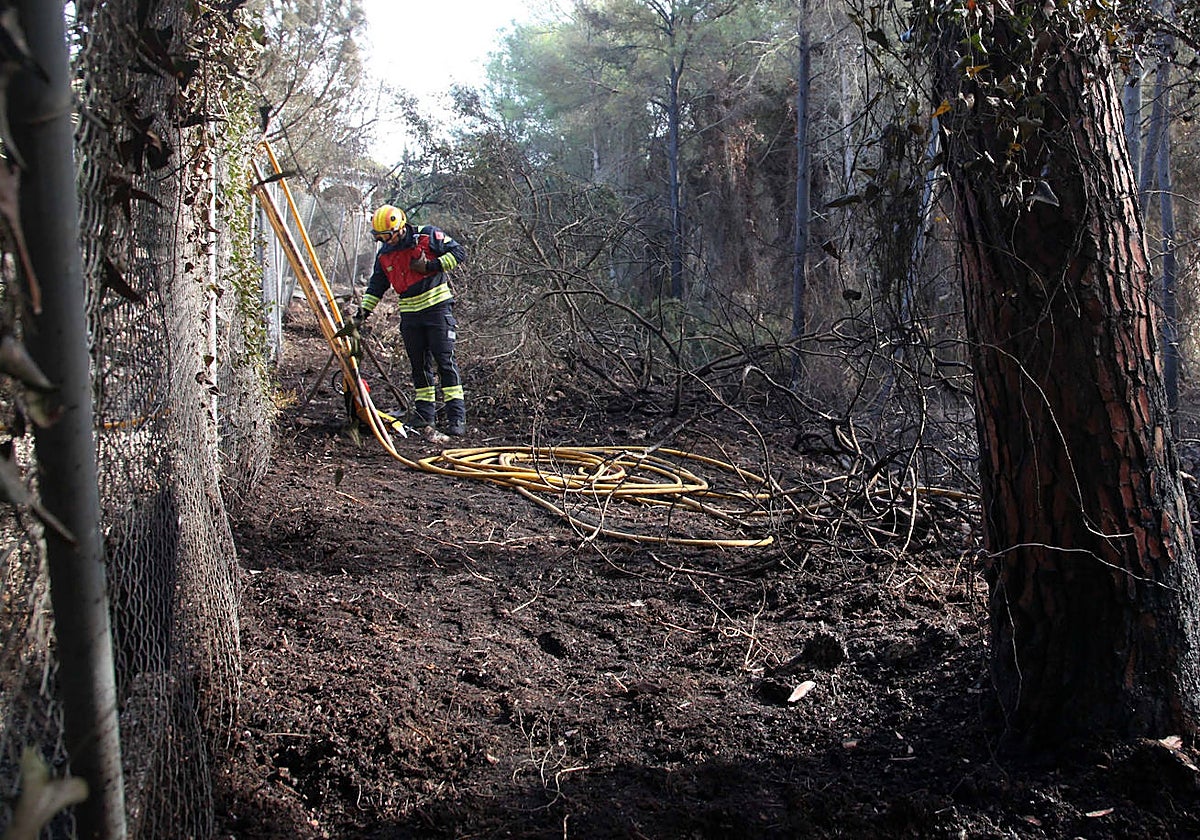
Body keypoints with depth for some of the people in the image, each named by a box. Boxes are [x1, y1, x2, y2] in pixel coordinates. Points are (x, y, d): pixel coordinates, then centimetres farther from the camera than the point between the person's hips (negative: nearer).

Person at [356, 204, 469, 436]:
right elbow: (375, 287, 18)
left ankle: (457, 415, -10)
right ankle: (425, 413, 15)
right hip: (409, 314, 5)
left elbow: (459, 253, -6)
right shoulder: (384, 254, 10)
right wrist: (362, 312, 8)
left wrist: (430, 266, -14)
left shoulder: (428, 236, -6)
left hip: (437, 308, -5)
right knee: (419, 365, 7)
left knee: (445, 360, -9)